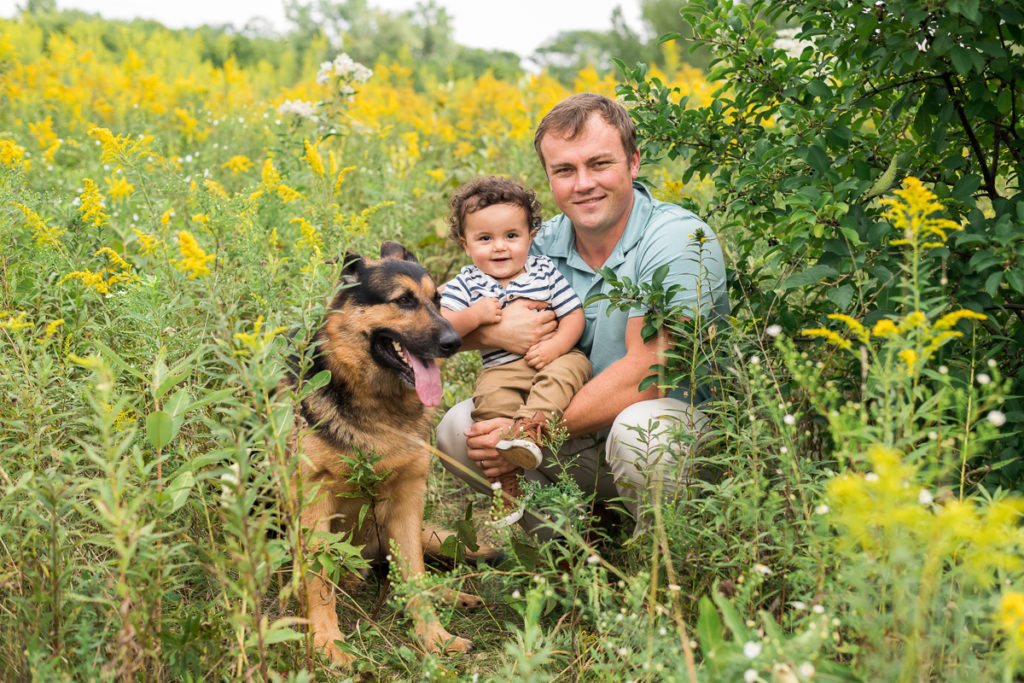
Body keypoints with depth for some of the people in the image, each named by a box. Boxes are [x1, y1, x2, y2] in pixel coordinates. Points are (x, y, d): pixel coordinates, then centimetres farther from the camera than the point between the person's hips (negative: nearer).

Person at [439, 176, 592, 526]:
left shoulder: (544, 271, 5)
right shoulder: (466, 284, 4)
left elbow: (574, 314, 4)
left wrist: (557, 345, -13)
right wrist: (473, 316, -19)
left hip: (550, 362, 1)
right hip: (501, 368, -1)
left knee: (572, 365, -30)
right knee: (491, 398, -29)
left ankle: (531, 427, -46)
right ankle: (506, 484, -23)